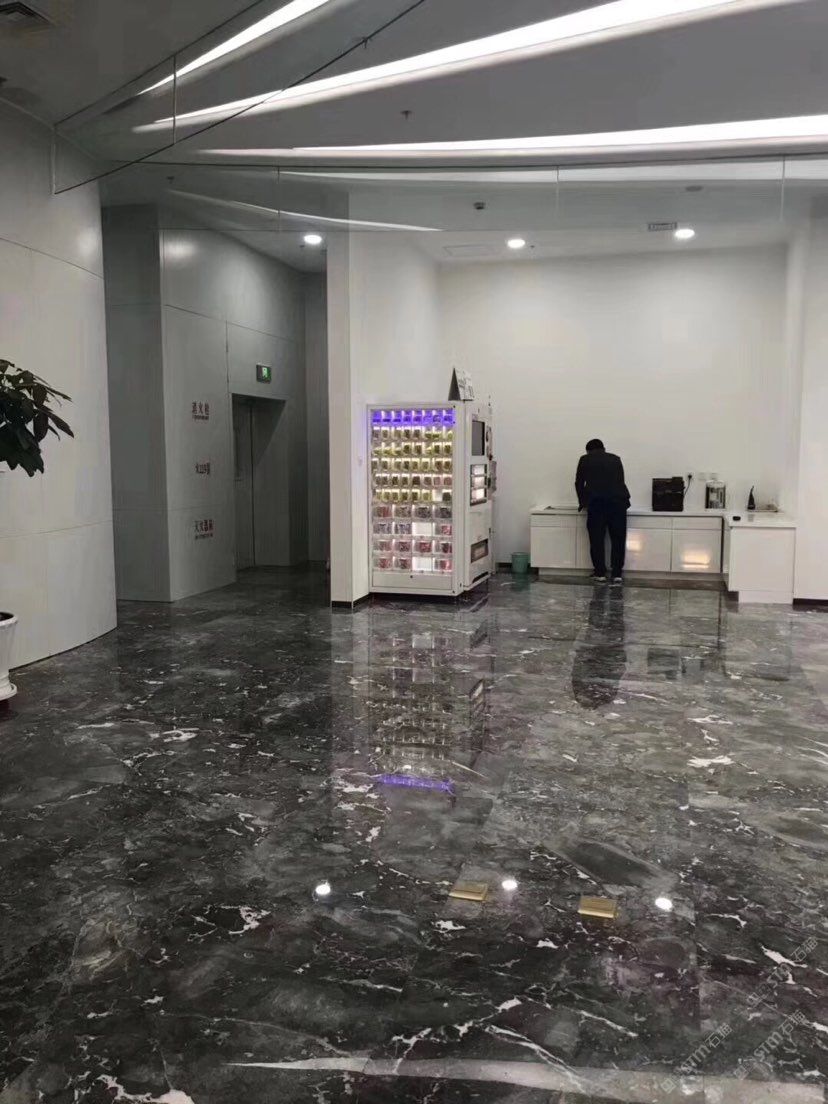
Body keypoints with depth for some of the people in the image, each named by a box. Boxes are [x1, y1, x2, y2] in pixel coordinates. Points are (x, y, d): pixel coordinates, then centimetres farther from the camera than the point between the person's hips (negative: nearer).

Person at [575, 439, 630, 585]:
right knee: (618, 539, 6)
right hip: (618, 501, 2)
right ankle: (617, 574, 5)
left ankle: (600, 573, 8)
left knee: (597, 539, 5)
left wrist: (582, 502, 31)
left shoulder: (585, 459, 14)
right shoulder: (615, 459, 20)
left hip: (596, 503, -2)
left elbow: (579, 483, 17)